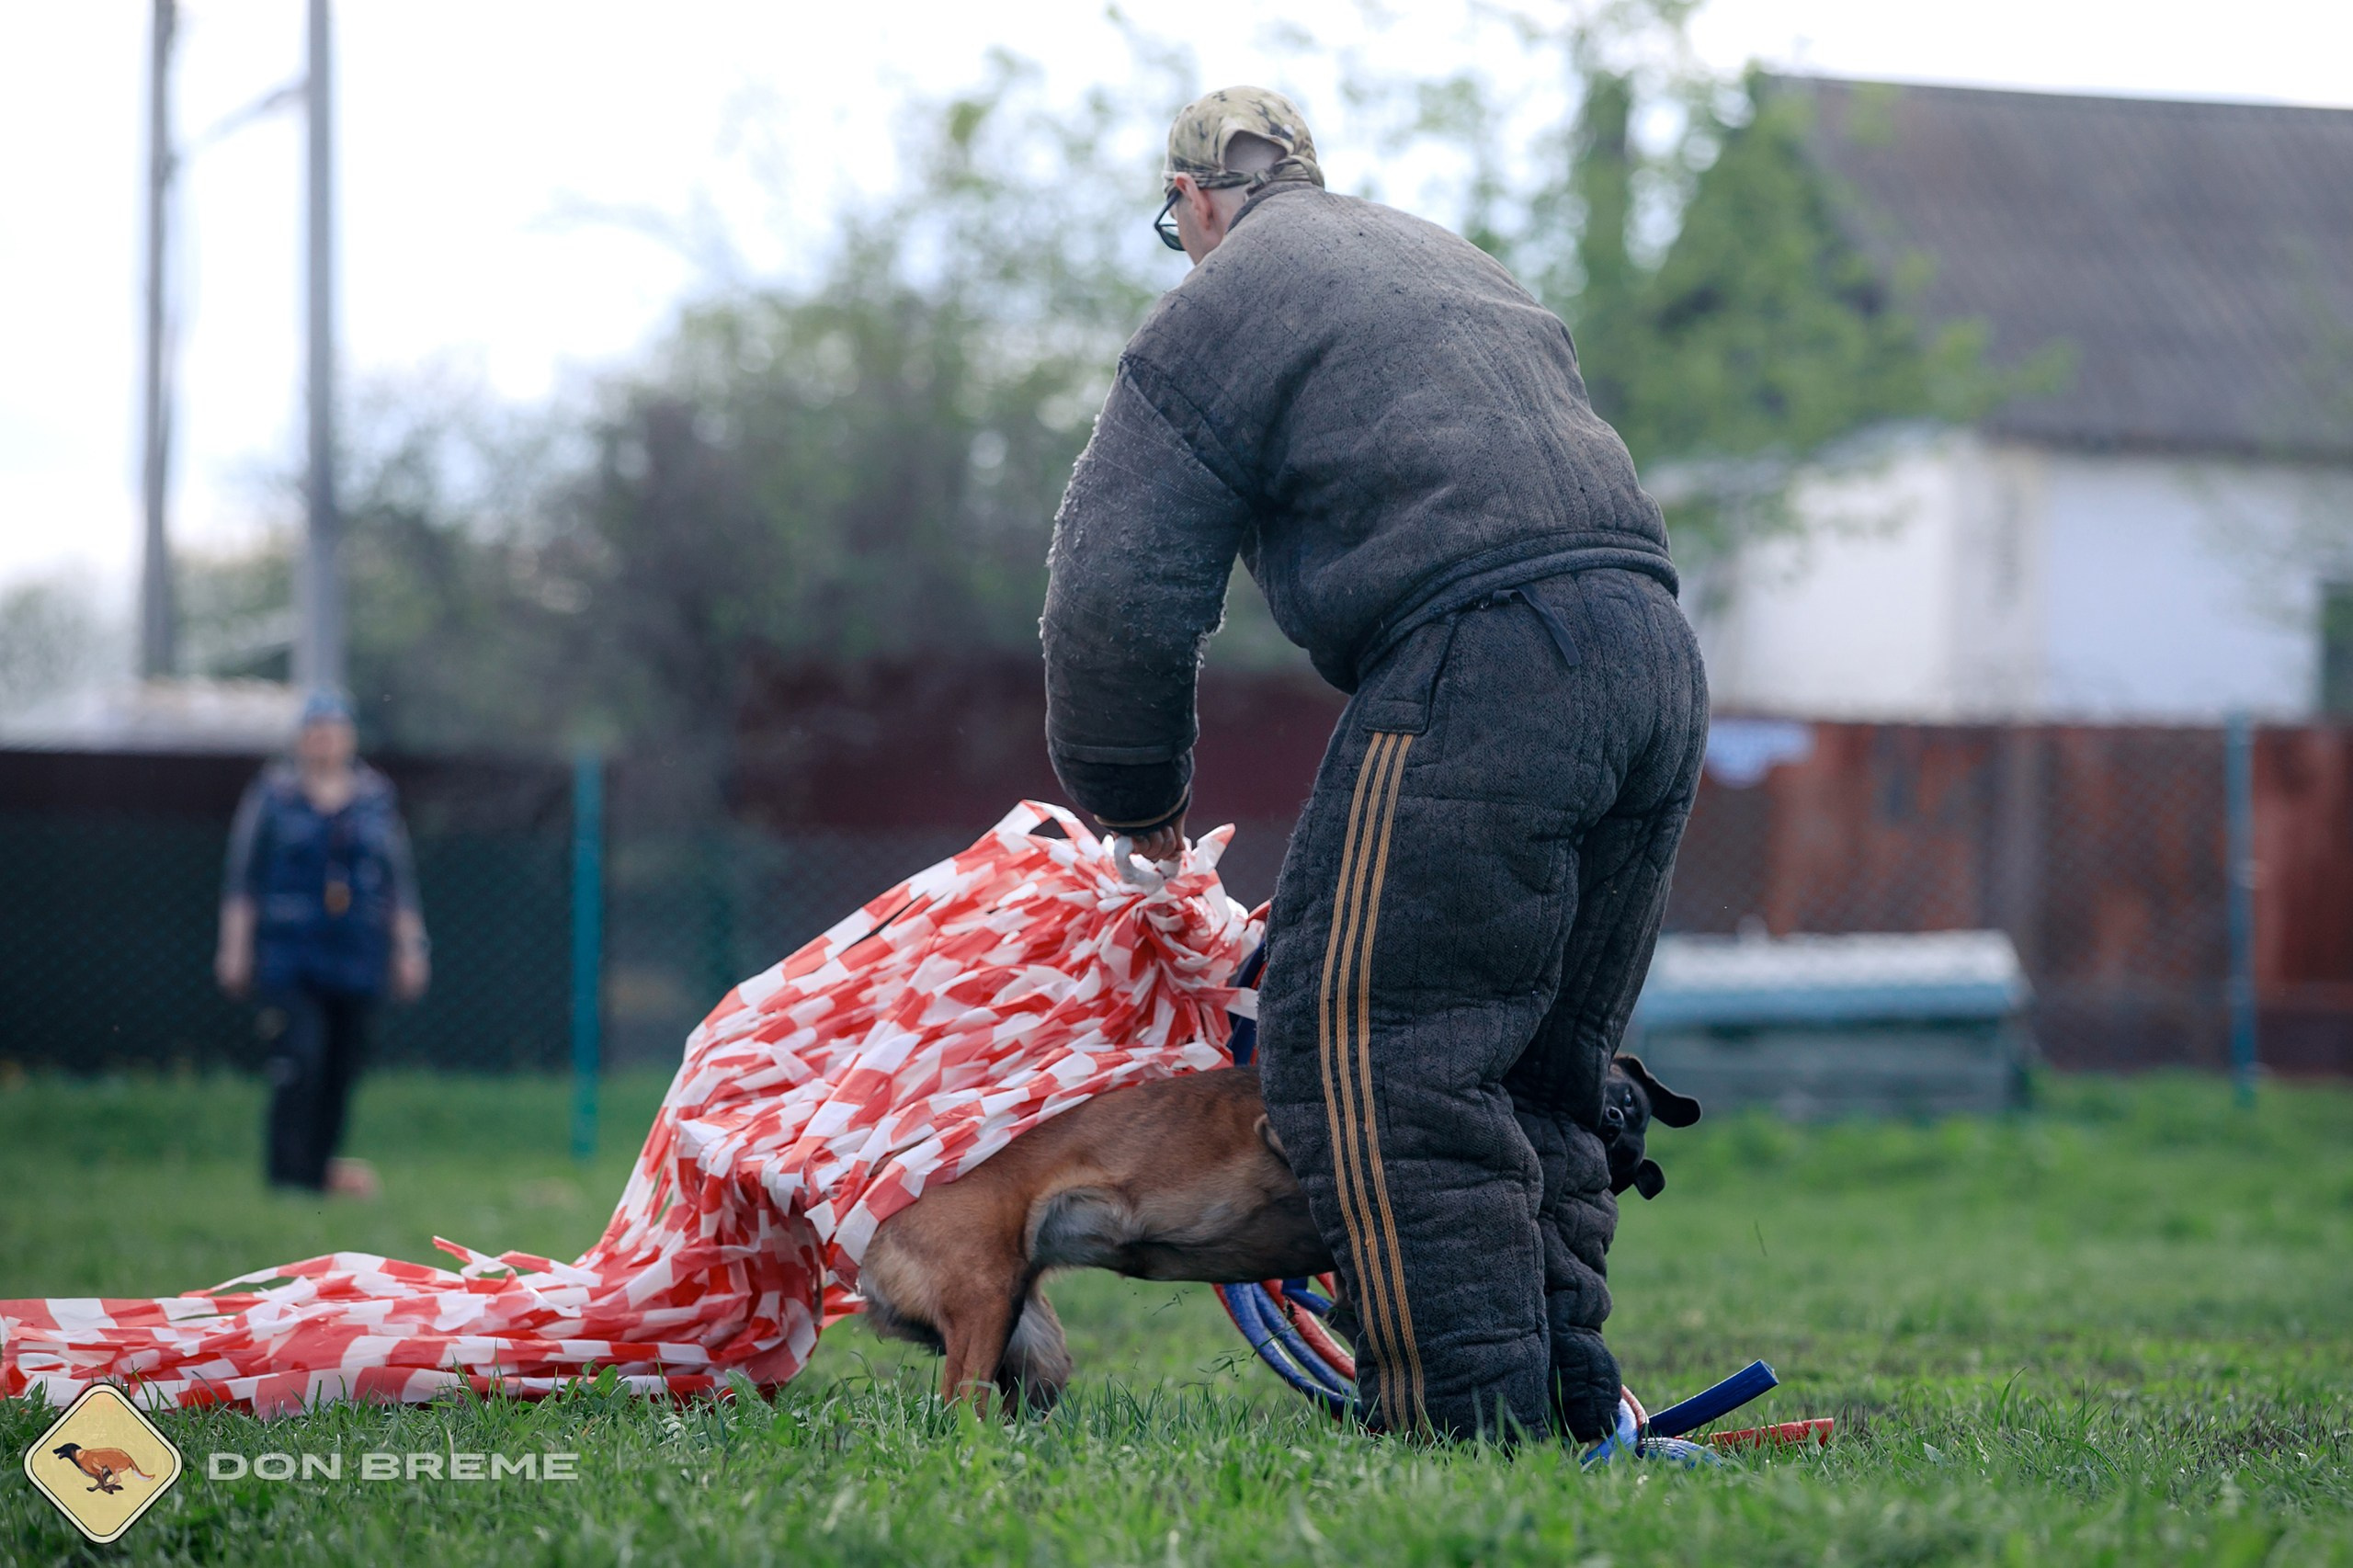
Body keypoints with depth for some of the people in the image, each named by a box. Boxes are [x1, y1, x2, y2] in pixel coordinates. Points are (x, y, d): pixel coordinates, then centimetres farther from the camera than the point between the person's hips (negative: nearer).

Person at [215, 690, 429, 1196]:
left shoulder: (376, 799, 11)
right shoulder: (272, 796, 5)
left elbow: (400, 881, 14)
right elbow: (242, 878, 6)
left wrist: (409, 949, 9)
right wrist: (235, 947, 1)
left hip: (356, 959, 3)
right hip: (289, 954, -3)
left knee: (341, 1065, 2)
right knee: (300, 1057, -16)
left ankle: (320, 1167, 11)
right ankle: (289, 1171, -15)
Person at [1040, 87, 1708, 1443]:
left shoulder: (1216, 313, 8)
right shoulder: (1453, 260, 32)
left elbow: (1120, 589, 4)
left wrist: (1135, 794, 19)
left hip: (1481, 666, -8)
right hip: (1657, 654, 8)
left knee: (1371, 1051, -6)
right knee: (1544, 1065, 15)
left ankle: (1472, 1411, -12)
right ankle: (1570, 1399, 14)